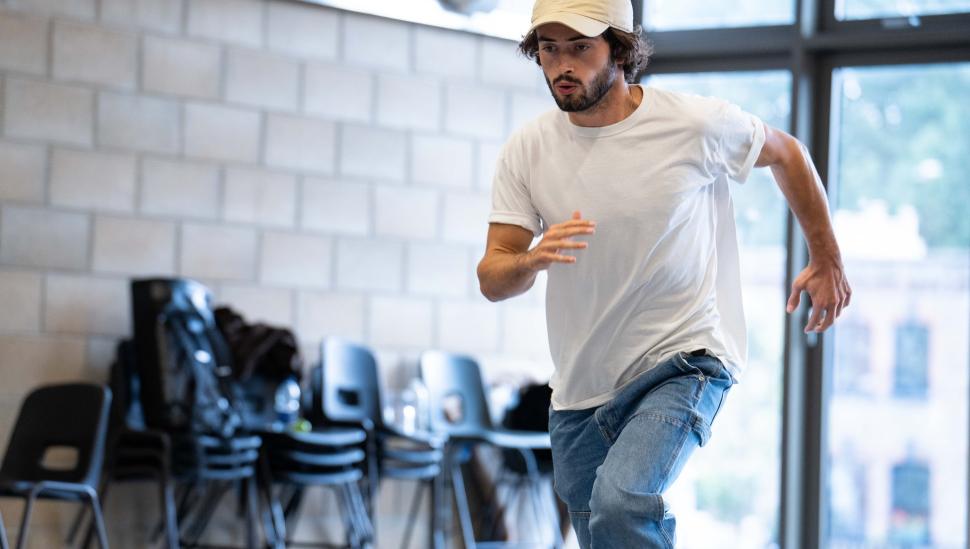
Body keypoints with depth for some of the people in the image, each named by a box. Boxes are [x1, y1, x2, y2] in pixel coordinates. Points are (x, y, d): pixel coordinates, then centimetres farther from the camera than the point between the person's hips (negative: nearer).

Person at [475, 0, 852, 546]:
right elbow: (492, 280, -6)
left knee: (621, 505, -30)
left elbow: (785, 153, 9)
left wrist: (827, 261, 16)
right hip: (580, 388, 5)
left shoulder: (698, 123, -12)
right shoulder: (526, 151, -4)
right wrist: (532, 260, -29)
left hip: (684, 363, -5)